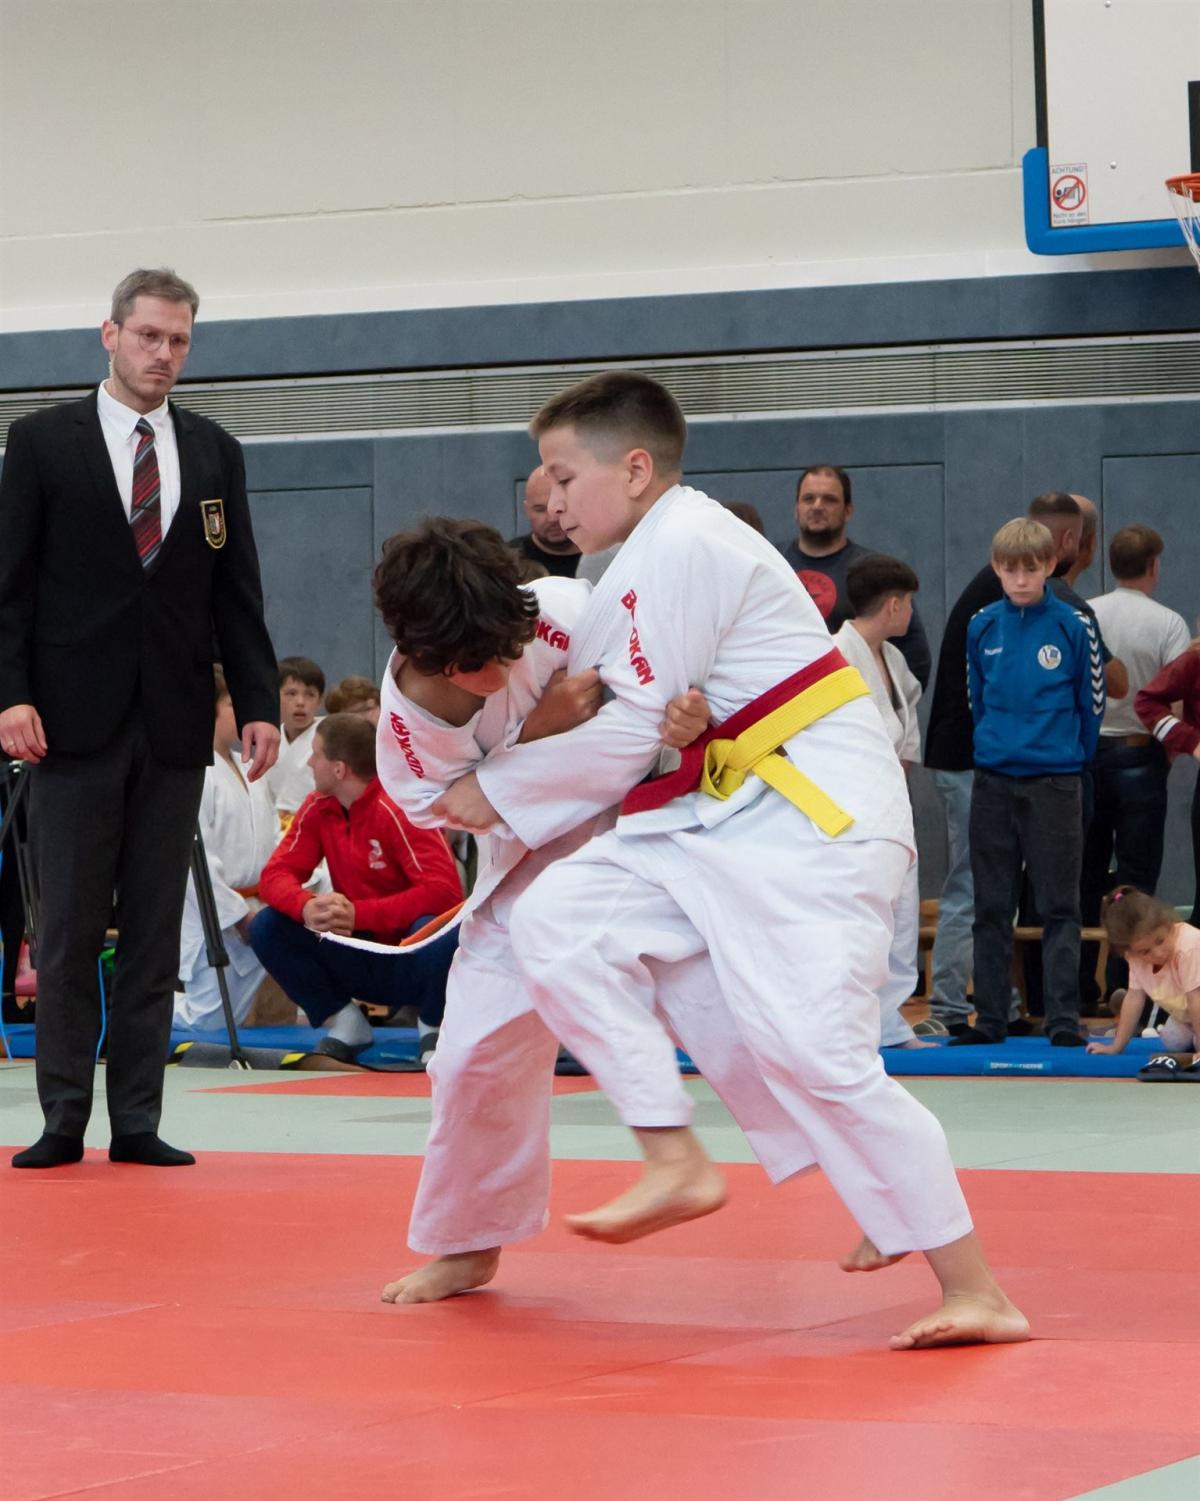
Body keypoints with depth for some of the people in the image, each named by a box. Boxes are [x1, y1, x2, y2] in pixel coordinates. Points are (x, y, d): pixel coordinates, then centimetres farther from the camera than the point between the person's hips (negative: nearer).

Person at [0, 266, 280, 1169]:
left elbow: (238, 590, 10)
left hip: (175, 725, 3)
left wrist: (258, 703, 2)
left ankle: (138, 1121, 8)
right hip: (74, 721, -3)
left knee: (155, 933, 4)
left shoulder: (214, 453, 11)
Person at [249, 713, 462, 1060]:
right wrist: (306, 907, -29)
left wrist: (358, 913, -32)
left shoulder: (398, 810, -20)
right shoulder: (318, 808, -1)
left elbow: (444, 892, -28)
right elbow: (276, 873, -4)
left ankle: (434, 1028, -7)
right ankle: (344, 1025, 1)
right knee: (267, 928, -12)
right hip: (360, 961, 5)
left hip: (413, 958, -5)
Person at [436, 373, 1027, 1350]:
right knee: (558, 919, -6)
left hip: (812, 817, -10)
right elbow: (644, 726, 14)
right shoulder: (656, 553, 17)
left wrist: (499, 792, -3)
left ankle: (976, 1293, -10)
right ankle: (676, 1162, -5)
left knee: (813, 1047, -16)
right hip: (719, 819, 10)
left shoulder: (680, 547, -14)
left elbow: (632, 733, -15)